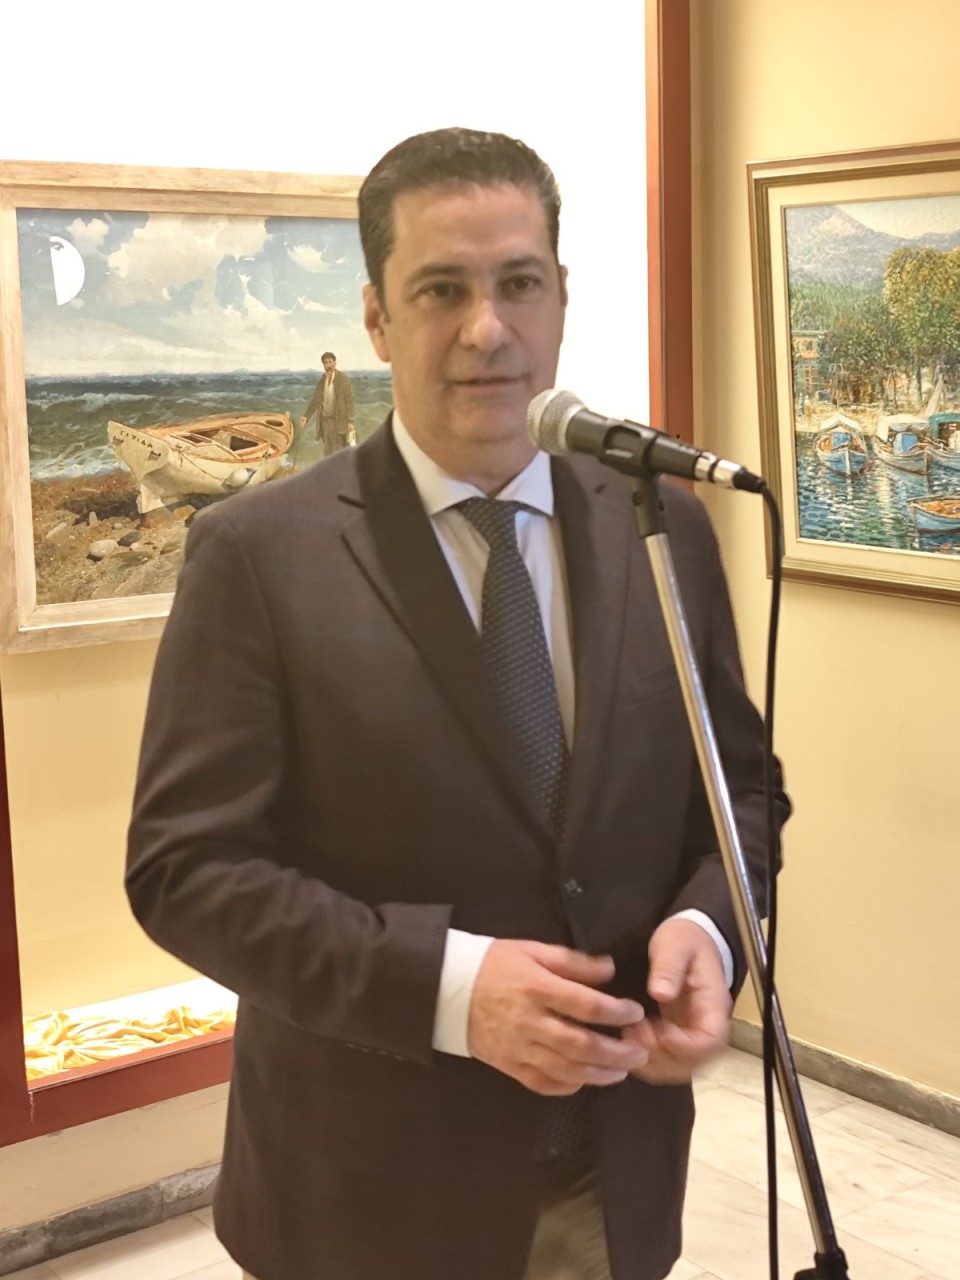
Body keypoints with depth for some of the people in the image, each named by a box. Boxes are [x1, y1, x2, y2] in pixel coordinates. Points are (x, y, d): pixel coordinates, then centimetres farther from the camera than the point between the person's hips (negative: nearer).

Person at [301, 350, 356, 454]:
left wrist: (350, 421, -16)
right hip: (325, 420, 6)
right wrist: (307, 416, -6)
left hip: (340, 420, -6)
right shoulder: (322, 381, 9)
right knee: (328, 452, 10)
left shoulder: (343, 379, -7)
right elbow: (315, 400, 7)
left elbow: (349, 400, -9)